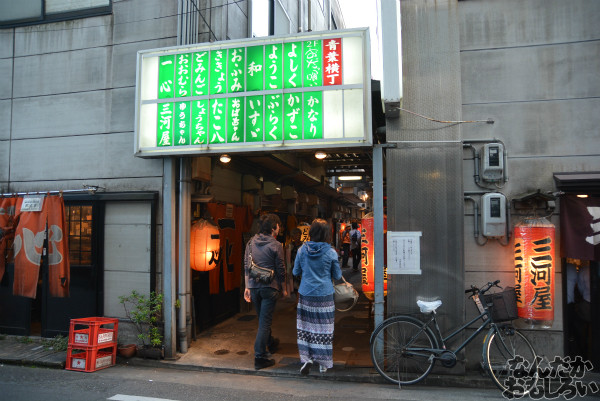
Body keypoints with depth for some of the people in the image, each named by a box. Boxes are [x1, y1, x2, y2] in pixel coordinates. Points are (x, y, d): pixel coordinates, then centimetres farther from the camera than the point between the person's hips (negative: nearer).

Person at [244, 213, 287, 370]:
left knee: (263, 319, 22)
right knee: (265, 321, -1)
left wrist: (247, 287, 10)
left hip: (254, 286, 6)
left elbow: (246, 266, 5)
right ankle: (260, 357, 0)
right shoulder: (276, 245, -10)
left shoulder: (251, 242, 4)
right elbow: (281, 270, -7)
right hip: (269, 287, -5)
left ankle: (271, 344, 44)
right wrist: (283, 289, 5)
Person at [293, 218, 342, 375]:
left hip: (305, 295, 1)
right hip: (324, 296, -1)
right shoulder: (331, 252, -7)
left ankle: (307, 358, 2)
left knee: (305, 327, 10)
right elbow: (337, 276, 2)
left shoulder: (302, 250, -2)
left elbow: (296, 272, 8)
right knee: (323, 328, 7)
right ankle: (323, 363, 16)